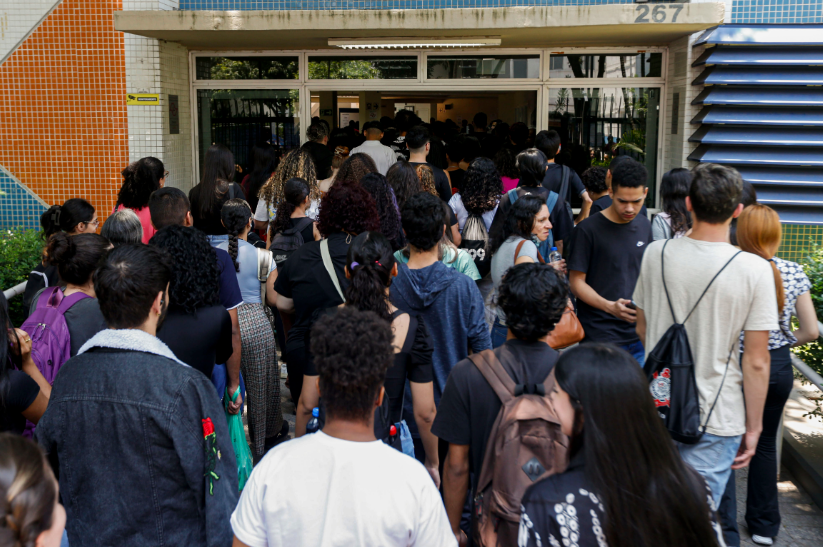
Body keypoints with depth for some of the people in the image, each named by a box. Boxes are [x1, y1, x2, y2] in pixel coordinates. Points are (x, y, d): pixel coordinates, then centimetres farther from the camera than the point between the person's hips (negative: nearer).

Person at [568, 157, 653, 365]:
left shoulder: (644, 226, 10)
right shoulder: (588, 229, -9)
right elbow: (576, 282, -9)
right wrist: (609, 306, -23)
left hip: (639, 335, 5)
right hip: (600, 337, -5)